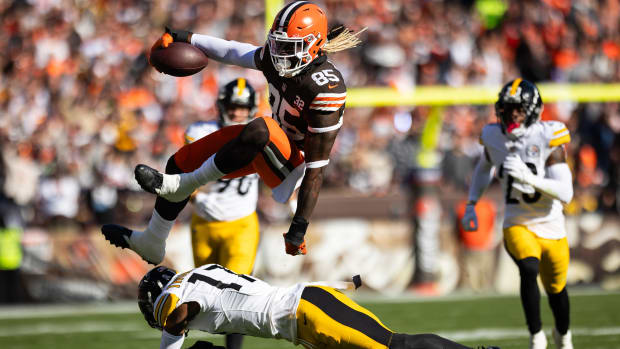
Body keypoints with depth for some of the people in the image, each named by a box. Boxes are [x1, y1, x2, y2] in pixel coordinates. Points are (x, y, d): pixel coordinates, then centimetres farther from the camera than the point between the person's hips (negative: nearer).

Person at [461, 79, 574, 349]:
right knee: (529, 269, -29)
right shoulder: (494, 137, -4)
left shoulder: (547, 139, -16)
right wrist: (471, 205, 13)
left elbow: (566, 194, -23)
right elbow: (484, 168, 21)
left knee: (556, 289, 14)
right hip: (517, 225, 1)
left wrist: (529, 178, -36)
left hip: (551, 227, -1)